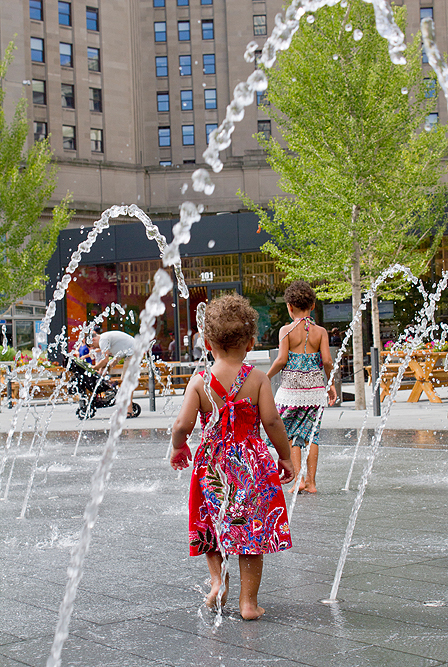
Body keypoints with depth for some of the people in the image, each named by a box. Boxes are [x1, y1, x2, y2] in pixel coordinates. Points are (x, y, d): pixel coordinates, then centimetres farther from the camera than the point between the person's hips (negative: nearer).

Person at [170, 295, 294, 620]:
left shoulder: (199, 382, -5)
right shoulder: (257, 379, -7)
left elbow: (183, 425, -10)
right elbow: (272, 421, -12)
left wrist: (178, 447, 10)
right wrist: (285, 457, 0)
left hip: (213, 466, 1)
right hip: (252, 464, -1)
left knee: (213, 528, 22)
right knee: (252, 531, 8)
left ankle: (218, 581, 8)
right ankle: (248, 600, 11)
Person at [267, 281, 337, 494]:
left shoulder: (286, 330, -5)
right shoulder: (320, 332, 1)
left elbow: (282, 360, -12)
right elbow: (327, 360, -5)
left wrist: (266, 378, 2)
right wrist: (331, 384, 7)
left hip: (291, 388, -2)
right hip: (315, 389, 2)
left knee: (290, 435, 9)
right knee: (311, 434, 9)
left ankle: (298, 478, -1)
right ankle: (311, 481, 10)